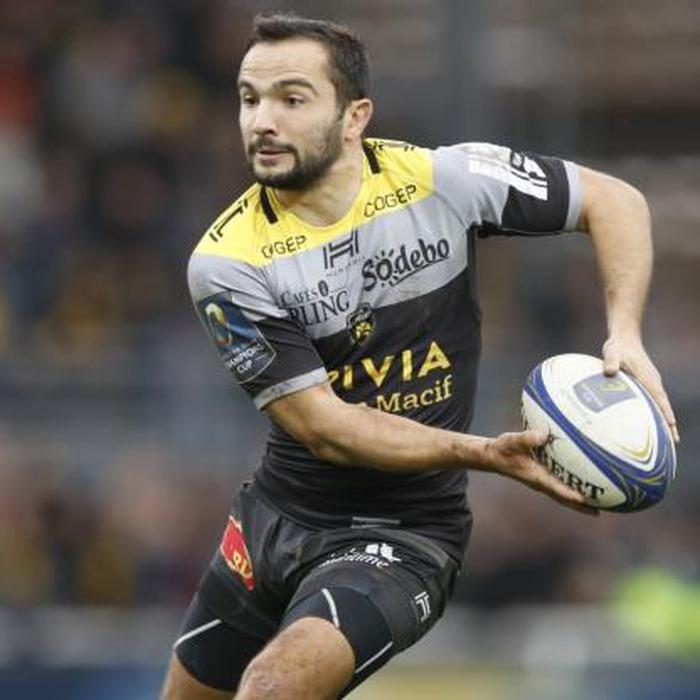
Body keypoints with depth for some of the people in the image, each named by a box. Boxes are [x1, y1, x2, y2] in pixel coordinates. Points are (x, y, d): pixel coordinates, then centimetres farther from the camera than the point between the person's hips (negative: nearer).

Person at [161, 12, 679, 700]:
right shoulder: (226, 263, -13)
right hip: (276, 515, 3)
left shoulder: (442, 180, -11)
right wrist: (487, 454, -30)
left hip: (404, 533, -3)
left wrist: (625, 335, -16)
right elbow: (323, 427, -18)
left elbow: (613, 200, 1)